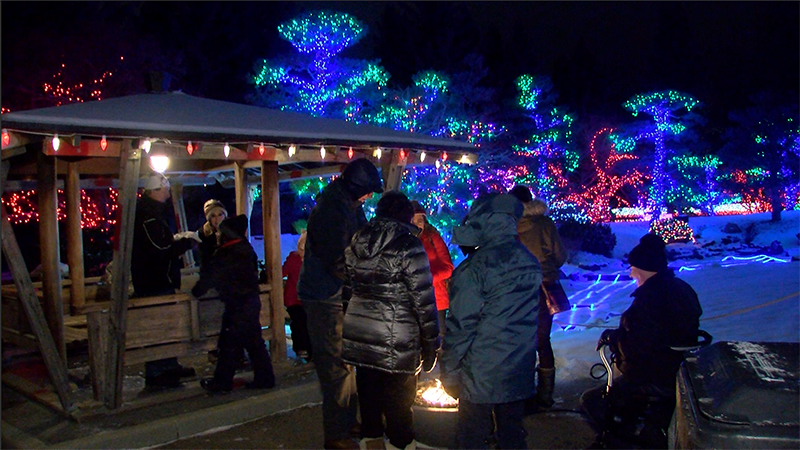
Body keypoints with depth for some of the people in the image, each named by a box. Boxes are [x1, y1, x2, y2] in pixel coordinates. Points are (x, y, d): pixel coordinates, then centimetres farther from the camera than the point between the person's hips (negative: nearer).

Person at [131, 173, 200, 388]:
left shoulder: (150, 213, 16)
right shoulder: (148, 217, -19)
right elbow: (163, 250, -24)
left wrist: (177, 239, 9)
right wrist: (187, 241, -13)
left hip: (159, 281, 11)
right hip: (154, 284, -11)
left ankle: (170, 366, 28)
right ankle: (155, 374, 3)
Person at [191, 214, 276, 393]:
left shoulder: (225, 255, -11)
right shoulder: (246, 250, 11)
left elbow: (210, 276, -7)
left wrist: (197, 291, 8)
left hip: (236, 306, -8)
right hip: (252, 302, 8)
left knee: (230, 344, 0)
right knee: (254, 342, 12)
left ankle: (221, 382, 8)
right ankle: (264, 377, 15)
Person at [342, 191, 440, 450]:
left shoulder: (356, 244, 8)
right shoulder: (408, 247, -10)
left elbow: (348, 287, 13)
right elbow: (424, 301, -11)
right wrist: (430, 345, -3)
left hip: (358, 338, 6)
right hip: (394, 343, -6)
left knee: (368, 403, 16)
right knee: (399, 410, 5)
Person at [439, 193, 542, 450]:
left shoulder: (475, 268, -18)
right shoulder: (530, 263, 3)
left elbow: (460, 326, -16)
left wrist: (449, 374, -7)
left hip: (480, 378, -6)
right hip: (519, 376, 6)